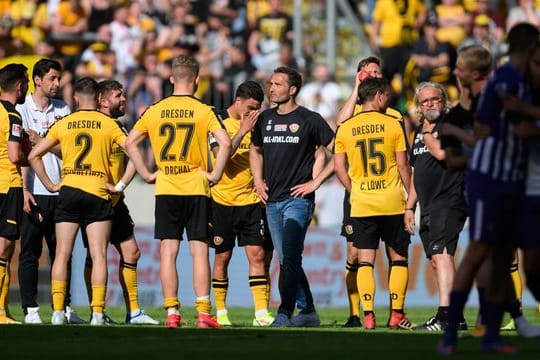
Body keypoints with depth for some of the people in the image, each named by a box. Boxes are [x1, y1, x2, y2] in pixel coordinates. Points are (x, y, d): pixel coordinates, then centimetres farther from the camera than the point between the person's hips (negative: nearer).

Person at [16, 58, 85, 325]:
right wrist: (24, 190, -13)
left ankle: (64, 308, 12)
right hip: (34, 192, -5)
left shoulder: (63, 110, 12)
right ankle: (30, 310, 2)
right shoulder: (23, 109, -2)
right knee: (30, 252, -2)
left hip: (59, 190, 5)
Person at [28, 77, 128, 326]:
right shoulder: (108, 124, 3)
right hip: (98, 194, -1)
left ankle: (58, 311, -1)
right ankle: (97, 313, -8)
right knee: (98, 255, -1)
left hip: (68, 192, 1)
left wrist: (50, 185, 10)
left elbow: (34, 155, 7)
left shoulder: (63, 124, 7)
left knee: (62, 254, 5)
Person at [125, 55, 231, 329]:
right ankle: (203, 313, -4)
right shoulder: (203, 111, -4)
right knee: (199, 250, 0)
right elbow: (224, 142, -16)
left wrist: (146, 174, 7)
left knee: (168, 252, 4)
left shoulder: (155, 111, 3)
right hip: (196, 189, -2)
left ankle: (172, 313, 2)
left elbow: (130, 143, 3)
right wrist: (215, 174, -6)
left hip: (165, 190, 2)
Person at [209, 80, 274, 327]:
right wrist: (243, 131, -23)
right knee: (222, 257, 3)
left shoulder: (257, 124, 8)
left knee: (257, 254, -5)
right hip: (223, 201, -3)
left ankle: (261, 312, -7)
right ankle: (220, 312, 13)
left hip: (251, 201, 3)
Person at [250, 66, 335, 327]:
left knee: (290, 259, -16)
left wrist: (316, 182, -8)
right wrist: (258, 181, 14)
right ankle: (308, 312, 19)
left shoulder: (310, 120, -4)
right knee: (287, 261, 10)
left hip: (297, 200, -7)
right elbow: (255, 150, 29)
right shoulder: (265, 119, 12)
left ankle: (284, 313, -22)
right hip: (272, 201, 7)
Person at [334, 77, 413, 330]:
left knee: (365, 261, 3)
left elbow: (339, 168, 3)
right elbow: (403, 166, -3)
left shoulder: (345, 128, 3)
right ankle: (396, 314, 5)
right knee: (398, 259, 9)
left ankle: (368, 315, -5)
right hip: (392, 203, -2)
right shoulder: (392, 124, -3)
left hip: (361, 204, 2)